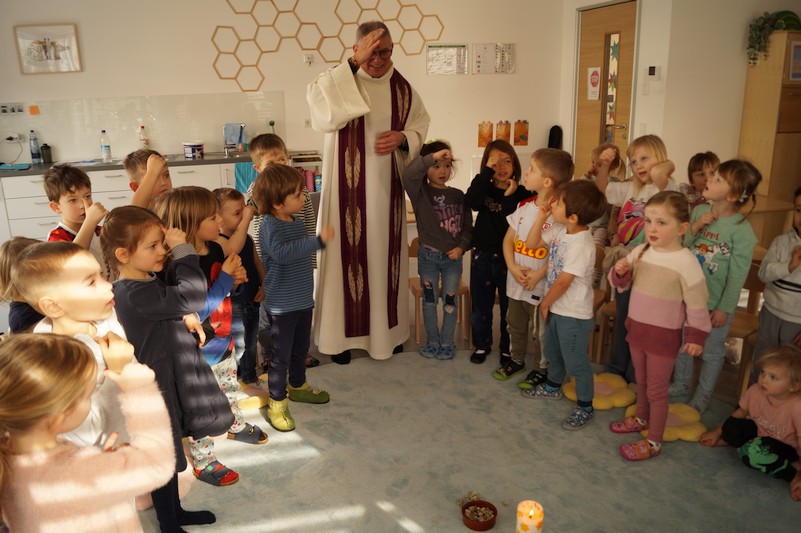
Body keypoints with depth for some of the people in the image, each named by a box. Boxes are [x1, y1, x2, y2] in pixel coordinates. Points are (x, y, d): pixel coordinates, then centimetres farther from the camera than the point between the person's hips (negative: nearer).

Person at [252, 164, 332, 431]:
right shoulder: (270, 225, -20)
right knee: (281, 355, 3)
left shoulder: (297, 222, 6)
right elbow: (282, 252, -39)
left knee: (300, 349, 24)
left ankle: (297, 386, 44)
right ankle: (277, 404, 17)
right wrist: (319, 240, -44)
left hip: (303, 299, 8)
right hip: (282, 304, -8)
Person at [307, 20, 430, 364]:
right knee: (347, 254, 1)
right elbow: (322, 116, -29)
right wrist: (354, 64, -29)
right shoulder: (337, 80, -8)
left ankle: (387, 329, 30)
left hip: (387, 187, 4)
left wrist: (402, 138, -11)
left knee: (386, 254, 13)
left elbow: (420, 126, 13)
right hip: (347, 187, -3)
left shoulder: (402, 87, 4)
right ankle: (342, 334, 17)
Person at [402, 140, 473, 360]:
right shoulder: (421, 192, -7)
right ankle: (433, 340, 28)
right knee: (429, 300, 11)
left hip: (453, 256, 2)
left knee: (450, 300, 8)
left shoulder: (458, 195, 2)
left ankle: (447, 342, 25)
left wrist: (461, 247, -10)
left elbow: (467, 226, 4)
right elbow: (408, 174, -29)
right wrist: (432, 156, -34)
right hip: (428, 255, -1)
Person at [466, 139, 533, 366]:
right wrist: (487, 170, -25)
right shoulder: (484, 189, 1)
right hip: (482, 255, 2)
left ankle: (508, 348, 28)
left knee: (509, 307, 11)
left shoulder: (522, 194, -7)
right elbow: (471, 201, -23)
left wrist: (509, 197, -22)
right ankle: (482, 344, 32)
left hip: (509, 257, -2)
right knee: (480, 306, 14)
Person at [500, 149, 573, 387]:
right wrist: (513, 267, -10)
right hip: (516, 281, 6)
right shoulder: (524, 206, 1)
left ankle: (542, 368, 32)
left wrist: (537, 275, -20)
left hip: (541, 285, -6)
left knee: (540, 330, 10)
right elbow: (508, 239, 4)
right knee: (515, 324, 22)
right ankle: (517, 359, 44)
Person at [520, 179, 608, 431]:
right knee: (553, 352, 27)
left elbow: (563, 282, -24)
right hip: (556, 308, 9)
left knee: (576, 362, 7)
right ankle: (553, 386, 50)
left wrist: (545, 303, -9)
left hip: (574, 314, -9)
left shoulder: (581, 244, -28)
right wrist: (541, 218, -3)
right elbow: (532, 244, 9)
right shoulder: (561, 231, -3)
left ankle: (584, 407, 25)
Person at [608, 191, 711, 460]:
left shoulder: (685, 262, -19)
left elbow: (697, 303, -13)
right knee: (641, 381, 24)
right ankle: (641, 418, 46)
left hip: (664, 336, -6)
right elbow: (622, 285, 9)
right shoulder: (639, 252, -2)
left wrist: (696, 337, -10)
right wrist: (620, 272, -13)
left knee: (656, 389, 6)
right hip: (636, 328, 6)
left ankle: (654, 441, 20)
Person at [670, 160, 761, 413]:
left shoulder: (741, 229, -19)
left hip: (715, 303, -5)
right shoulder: (699, 211, -5)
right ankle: (681, 384, 43)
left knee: (712, 351, 14)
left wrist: (724, 308, -12)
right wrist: (695, 228, -17)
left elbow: (738, 275, -15)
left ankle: (702, 396, 35)